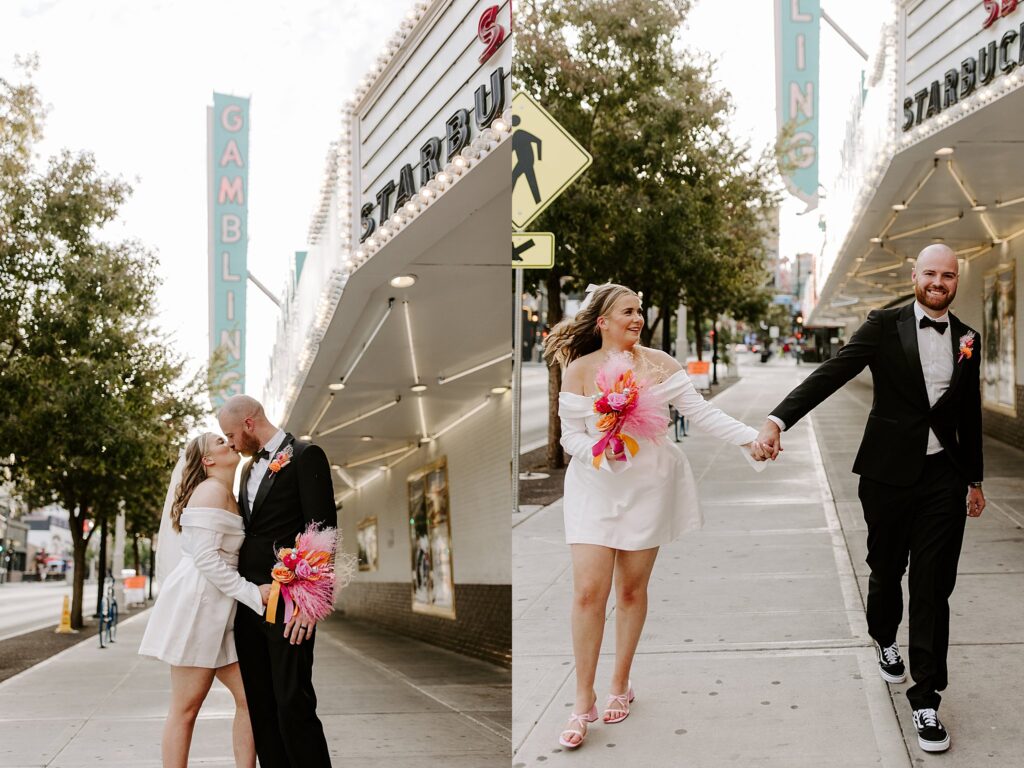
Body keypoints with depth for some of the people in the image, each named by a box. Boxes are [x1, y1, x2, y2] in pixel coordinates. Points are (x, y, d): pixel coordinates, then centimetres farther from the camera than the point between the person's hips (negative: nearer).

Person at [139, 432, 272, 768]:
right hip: (195, 603, -9)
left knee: (250, 698, 4)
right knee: (185, 708, -4)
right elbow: (205, 558, -18)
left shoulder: (227, 496, 20)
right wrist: (252, 593, -17)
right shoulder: (212, 490, -10)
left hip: (219, 613, 9)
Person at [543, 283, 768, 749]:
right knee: (589, 591, -8)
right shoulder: (579, 370, -3)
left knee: (632, 589, 8)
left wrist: (749, 439, -19)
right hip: (595, 485, -1)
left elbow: (701, 412, -7)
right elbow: (571, 435, -2)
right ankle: (584, 701, 2)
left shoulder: (658, 363, -2)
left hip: (648, 485, 1)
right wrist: (600, 448, -22)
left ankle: (621, 685, 25)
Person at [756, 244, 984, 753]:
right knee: (886, 571, 15)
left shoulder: (966, 339, 7)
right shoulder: (886, 326, -4)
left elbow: (969, 413, 16)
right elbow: (831, 374, -15)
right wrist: (778, 419, -28)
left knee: (933, 587, -2)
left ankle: (926, 700, 3)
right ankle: (885, 641, 46)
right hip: (889, 473, -1)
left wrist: (975, 480, 20)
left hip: (943, 479, 2)